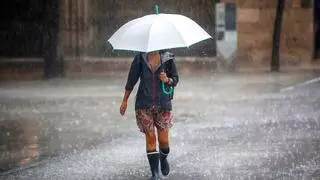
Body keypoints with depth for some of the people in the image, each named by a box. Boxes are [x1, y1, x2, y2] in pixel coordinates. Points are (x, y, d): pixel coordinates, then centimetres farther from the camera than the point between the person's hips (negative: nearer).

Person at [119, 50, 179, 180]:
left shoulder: (168, 58, -2)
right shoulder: (140, 58, 0)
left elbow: (175, 80, 6)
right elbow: (131, 79, 7)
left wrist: (167, 80, -17)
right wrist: (125, 100, 9)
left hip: (163, 104, 0)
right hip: (144, 105, 0)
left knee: (163, 139, 1)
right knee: (150, 137, -3)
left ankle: (163, 159, 35)